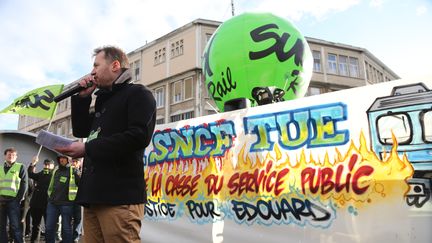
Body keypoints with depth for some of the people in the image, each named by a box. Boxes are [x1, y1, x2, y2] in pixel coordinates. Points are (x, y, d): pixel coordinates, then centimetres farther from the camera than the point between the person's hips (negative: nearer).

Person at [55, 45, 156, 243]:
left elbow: (139, 136, -17)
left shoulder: (138, 93, -2)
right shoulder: (103, 100, 25)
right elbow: (80, 130, 27)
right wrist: (82, 97, 15)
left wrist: (87, 148, -13)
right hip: (94, 194, 8)